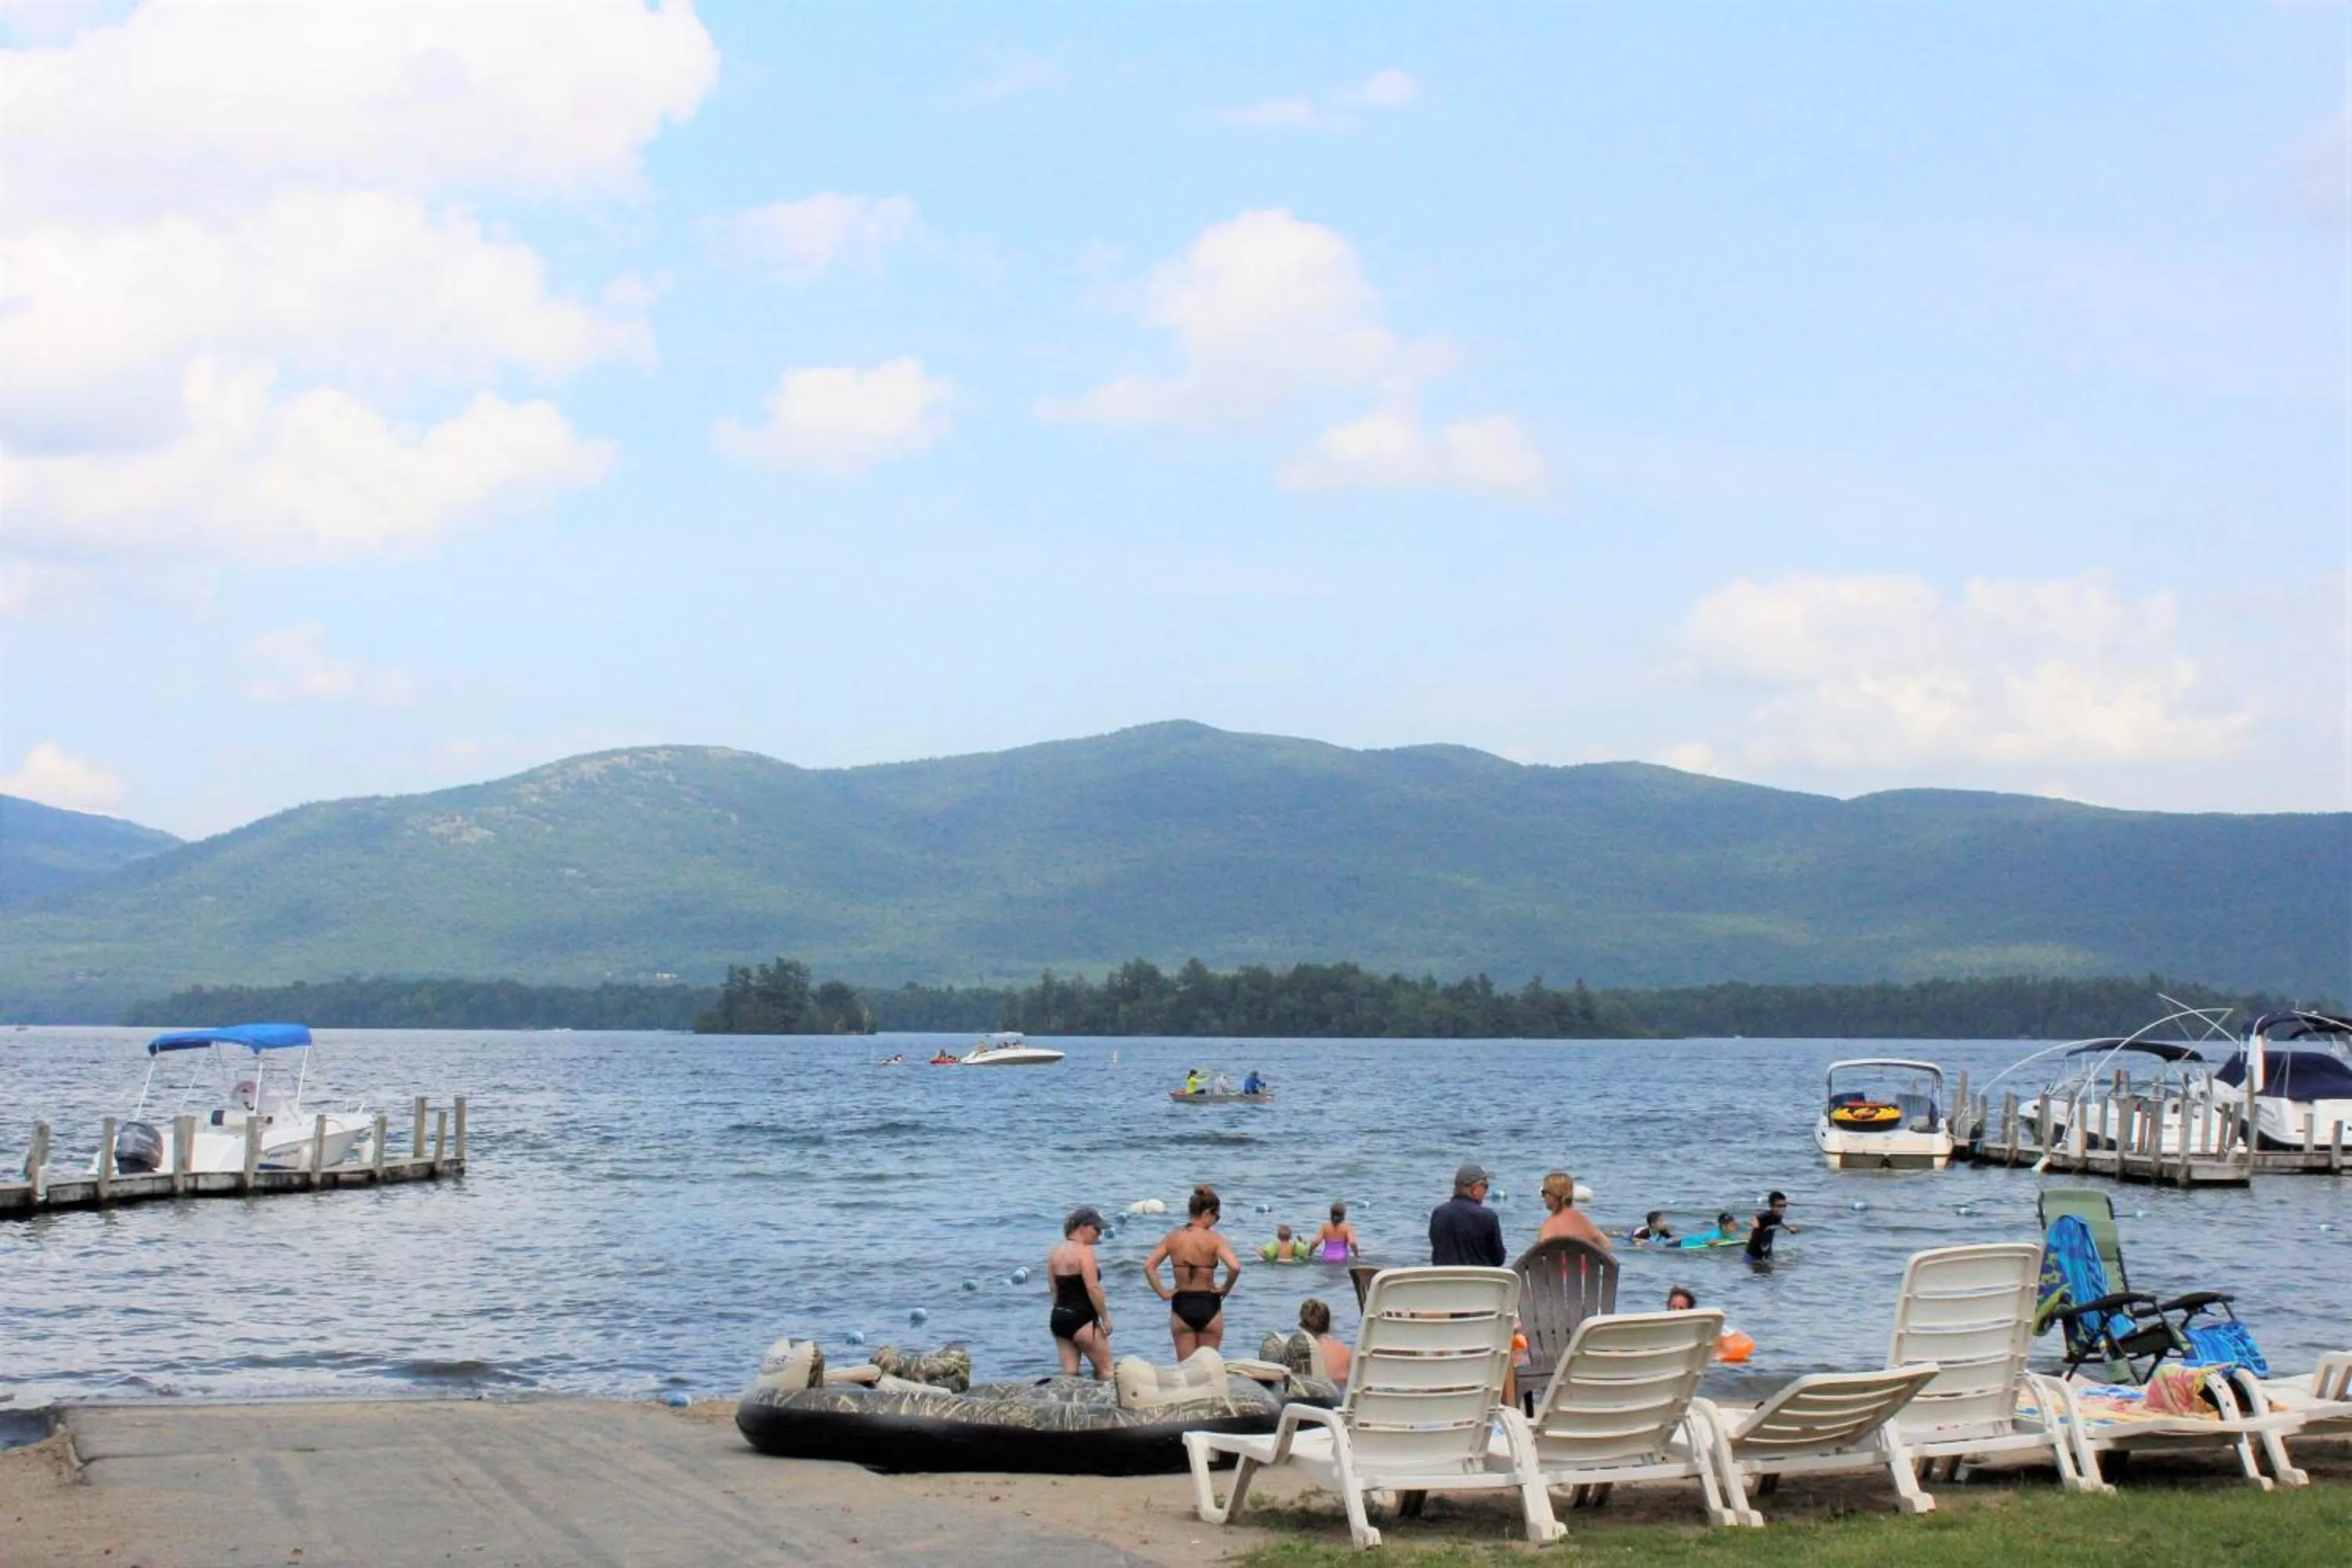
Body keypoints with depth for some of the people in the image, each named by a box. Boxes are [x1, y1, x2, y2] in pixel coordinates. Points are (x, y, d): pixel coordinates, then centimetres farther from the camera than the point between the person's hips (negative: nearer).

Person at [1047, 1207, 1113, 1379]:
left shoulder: (1055, 1253, 13)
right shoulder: (1084, 1251, -12)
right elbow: (1093, 1288, -17)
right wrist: (1105, 1318, -12)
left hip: (1058, 1318, 8)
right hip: (1081, 1319, -8)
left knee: (1069, 1374, 6)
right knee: (1105, 1369, 1)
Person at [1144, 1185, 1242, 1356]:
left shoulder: (1173, 1237, 0)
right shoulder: (1213, 1239, -10)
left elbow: (1148, 1266, -5)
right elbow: (1235, 1267, -23)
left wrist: (1162, 1293, 0)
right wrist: (1226, 1289, -6)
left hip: (1181, 1305, 2)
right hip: (1209, 1305, -2)